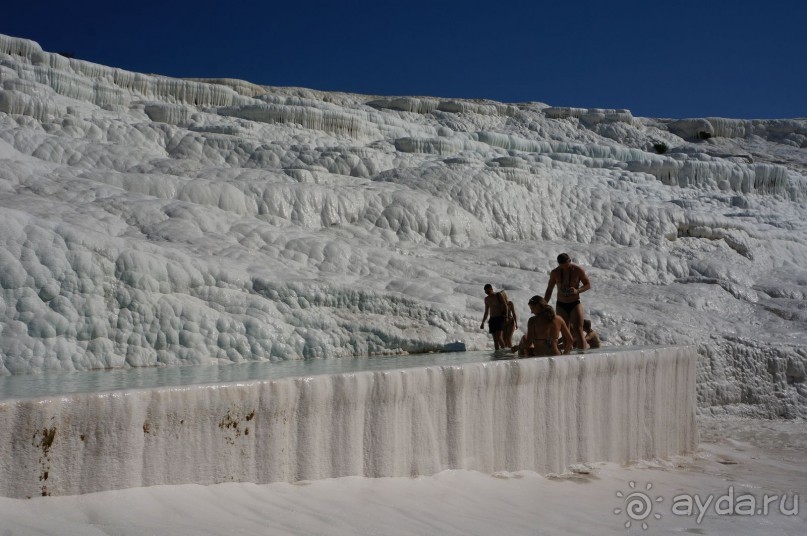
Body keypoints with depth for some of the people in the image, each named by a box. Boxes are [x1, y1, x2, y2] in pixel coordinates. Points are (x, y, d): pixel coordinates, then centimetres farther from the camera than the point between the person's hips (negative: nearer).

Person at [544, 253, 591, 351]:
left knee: (578, 330, -13)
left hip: (575, 304, -2)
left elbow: (588, 285, 0)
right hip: (561, 305, 2)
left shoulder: (578, 270, -8)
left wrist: (577, 291, -20)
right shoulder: (555, 273, -2)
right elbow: (549, 290, 7)